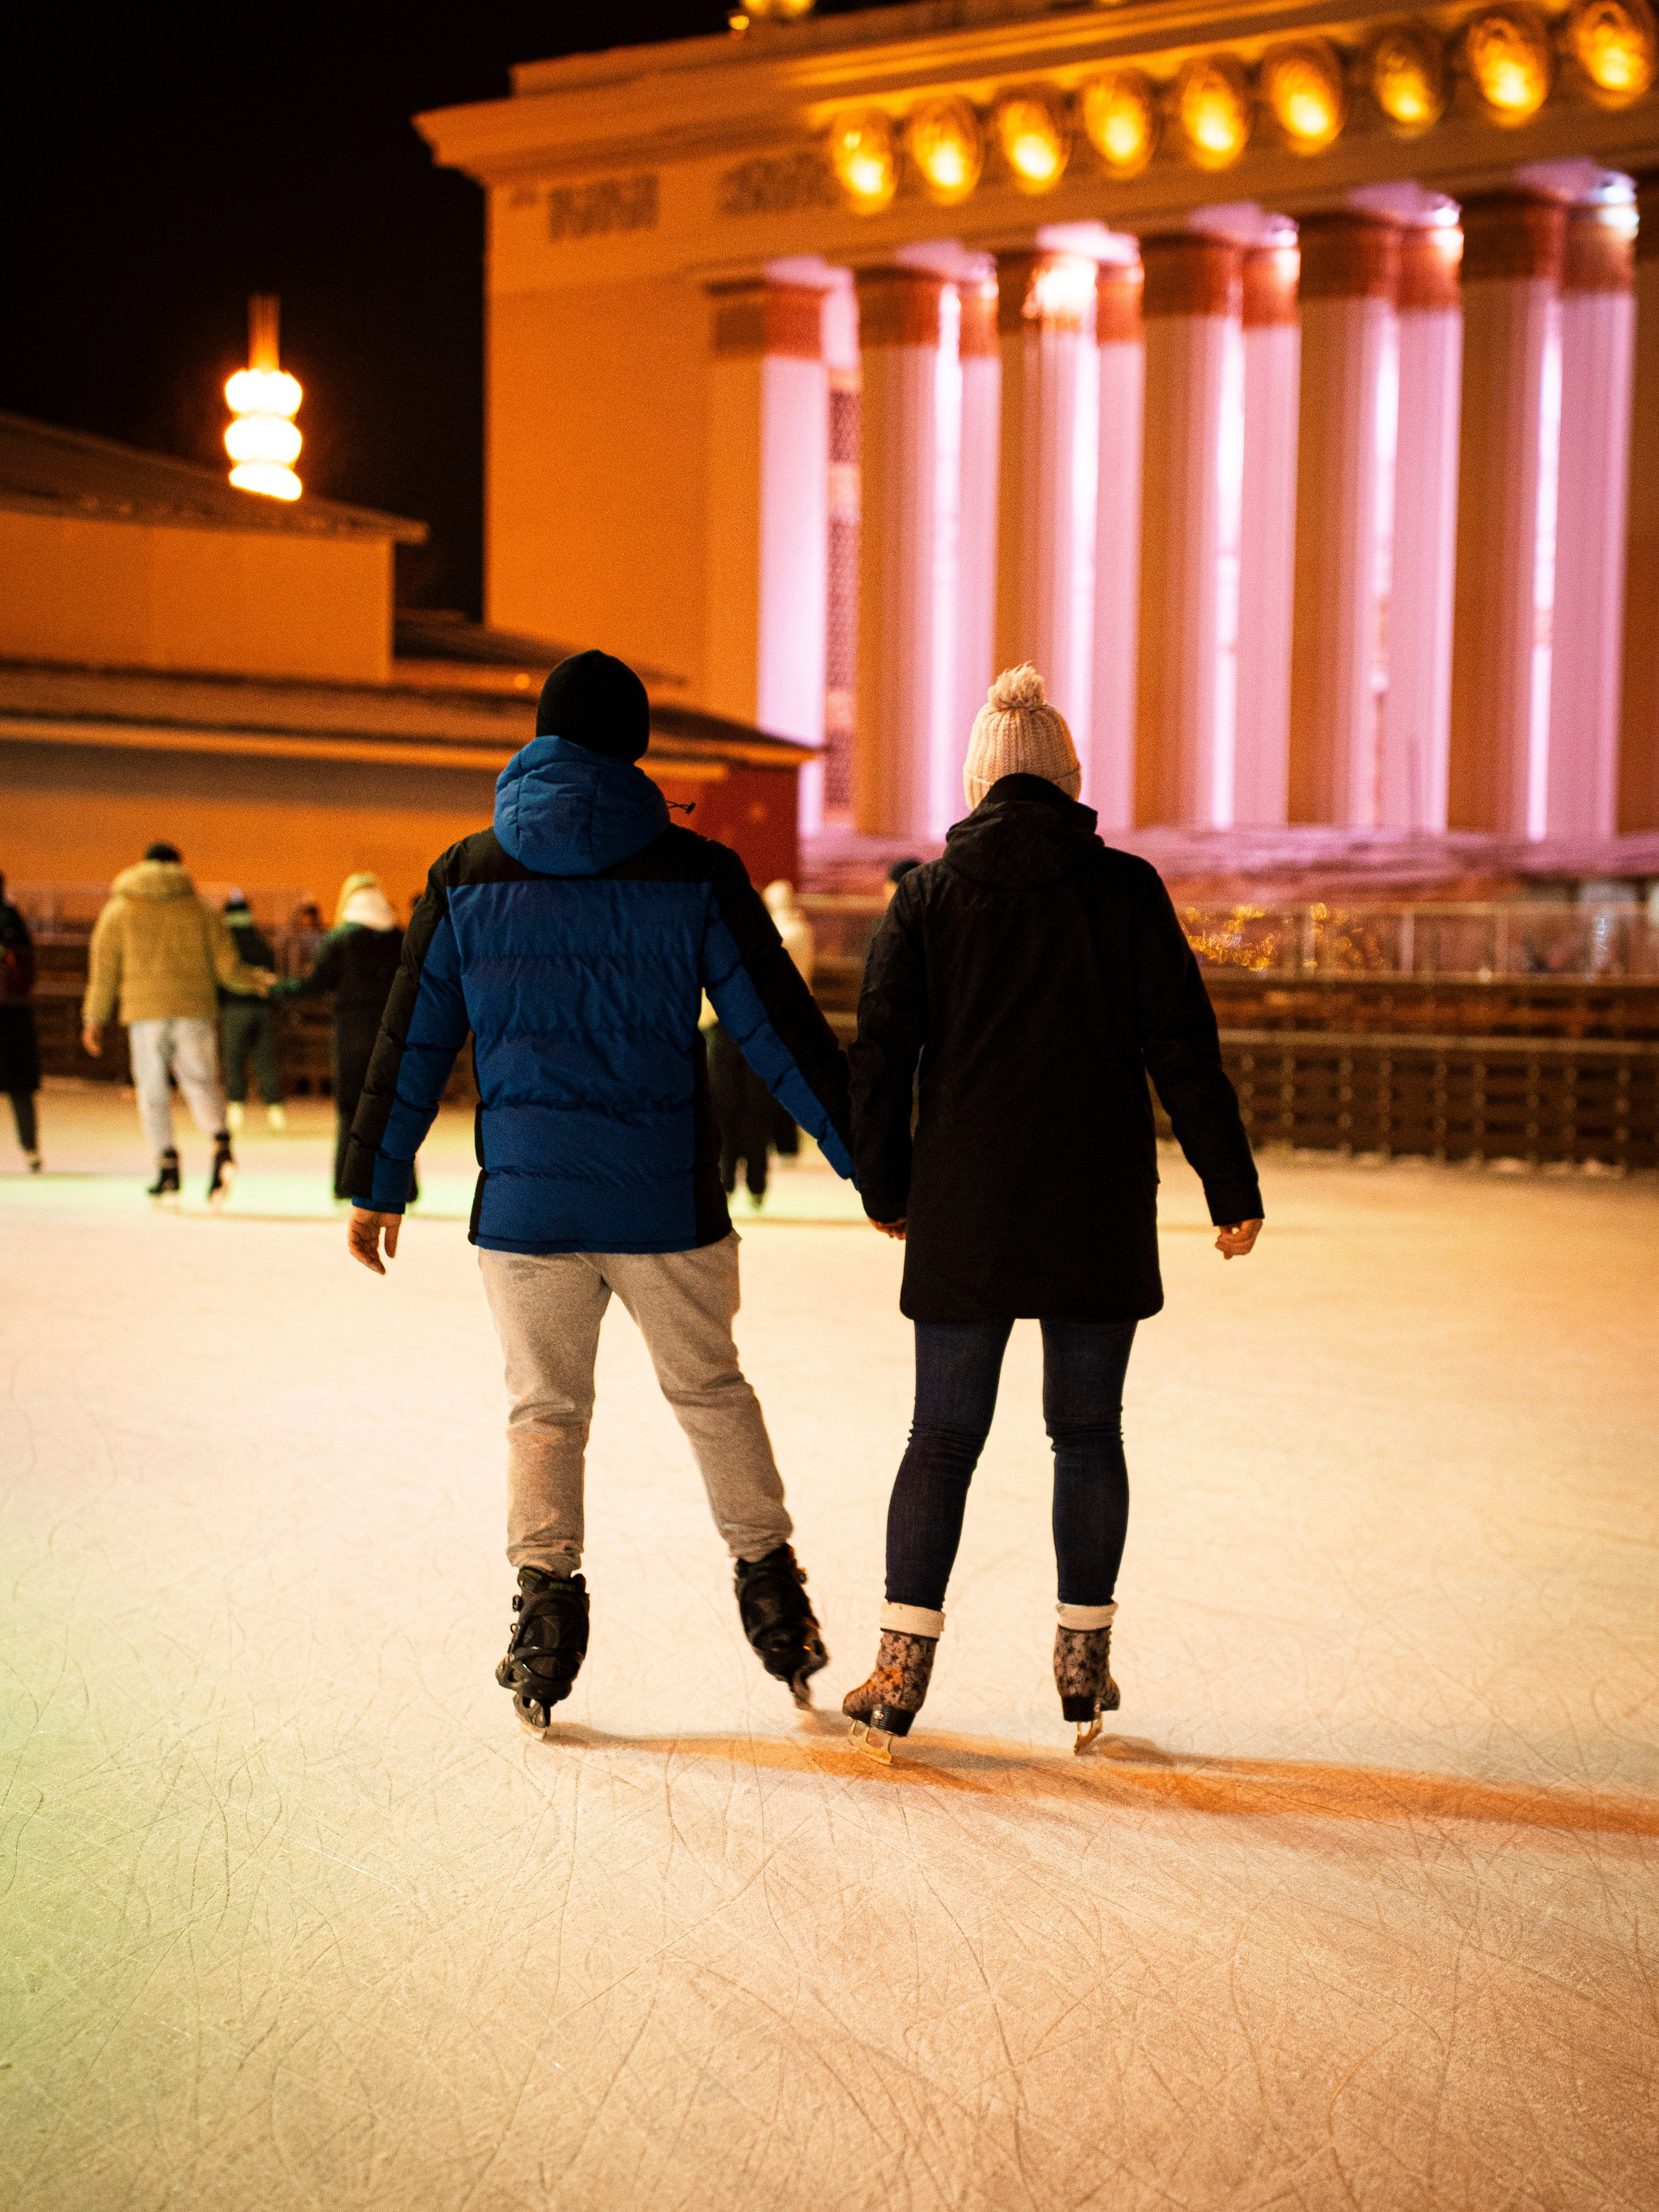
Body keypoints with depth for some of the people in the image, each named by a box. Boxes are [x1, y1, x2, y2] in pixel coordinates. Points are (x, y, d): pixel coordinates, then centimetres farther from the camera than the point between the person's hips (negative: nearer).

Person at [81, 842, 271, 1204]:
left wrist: (94, 1019, 13)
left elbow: (103, 970, 7)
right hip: (195, 1011, 1)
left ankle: (167, 1164, -2)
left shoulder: (118, 911, 8)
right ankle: (221, 1145, -22)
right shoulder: (201, 909, 9)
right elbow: (227, 967, 7)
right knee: (201, 1081, 4)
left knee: (153, 1091, 7)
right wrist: (255, 980, 25)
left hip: (145, 1012, -1)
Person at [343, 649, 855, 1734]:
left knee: (546, 1409, 11)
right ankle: (770, 1580, 20)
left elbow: (412, 1043, 6)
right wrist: (864, 1155, 2)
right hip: (669, 1198, 0)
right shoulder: (695, 874, -3)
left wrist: (379, 1183, 14)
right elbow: (780, 1024, -3)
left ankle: (546, 1604, 4)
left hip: (527, 1198, 1)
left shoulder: (468, 877, 2)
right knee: (713, 1391, 17)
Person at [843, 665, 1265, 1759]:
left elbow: (882, 1054, 1)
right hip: (1099, 1213, 0)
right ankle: (1085, 1656, 17)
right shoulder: (1125, 888, -2)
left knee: (944, 1436, 7)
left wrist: (886, 1187, 14)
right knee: (1088, 1431, 13)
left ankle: (903, 1665, -1)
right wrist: (1232, 1187, 2)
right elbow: (1184, 1047, -4)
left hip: (965, 1211, 0)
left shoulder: (930, 894, 0)